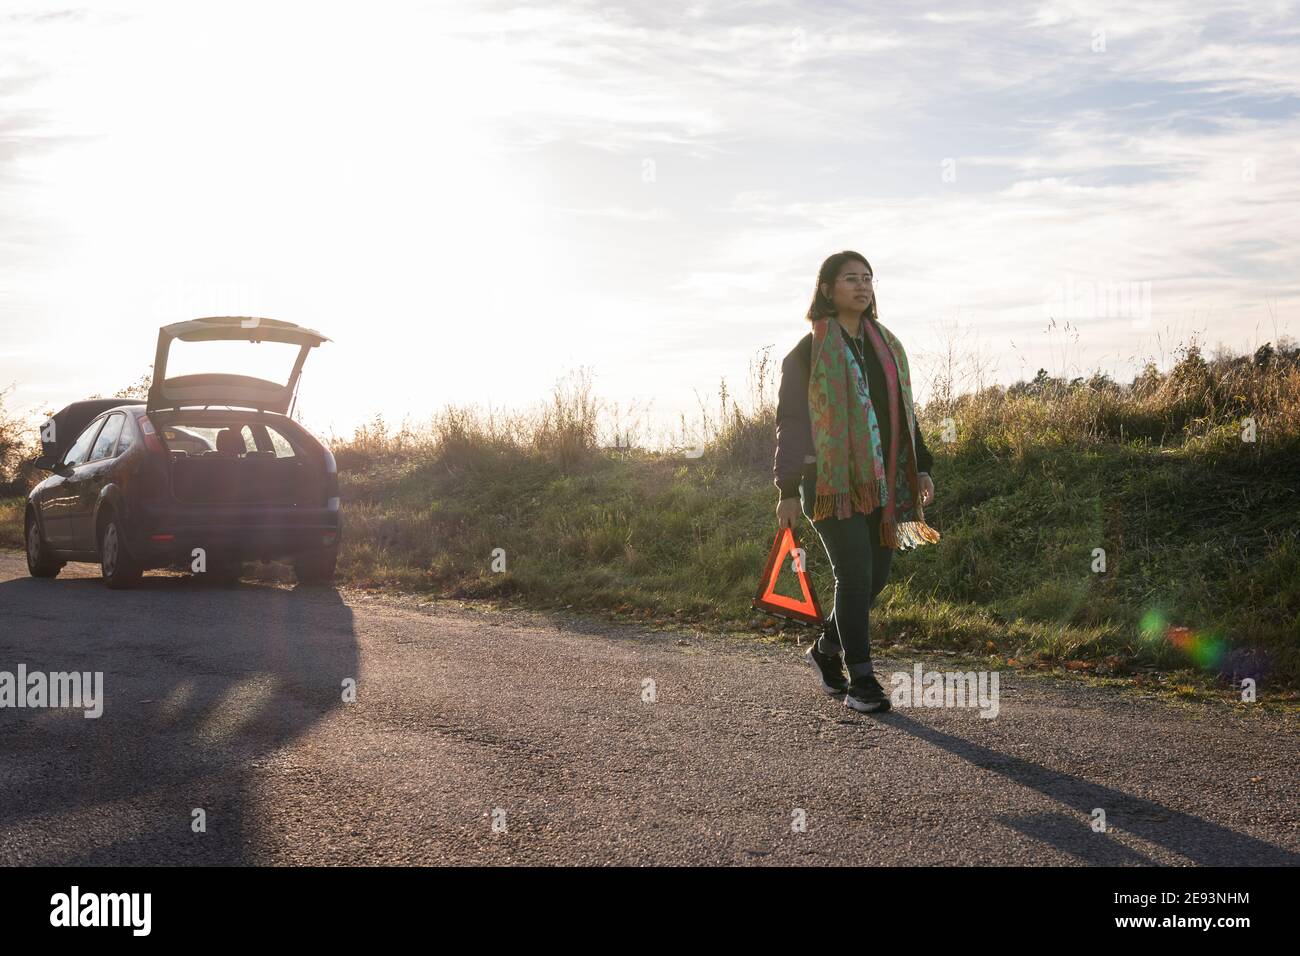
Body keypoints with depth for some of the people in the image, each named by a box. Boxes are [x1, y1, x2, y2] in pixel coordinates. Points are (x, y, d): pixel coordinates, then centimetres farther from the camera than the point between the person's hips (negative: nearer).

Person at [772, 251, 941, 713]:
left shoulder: (887, 344, 15)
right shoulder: (808, 351, -3)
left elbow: (903, 411, 21)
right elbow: (791, 421, -4)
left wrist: (920, 467, 12)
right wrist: (788, 490, -9)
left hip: (881, 481, 6)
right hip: (832, 481, -6)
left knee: (876, 575, 7)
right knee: (855, 575, -11)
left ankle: (826, 649, 31)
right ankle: (860, 680, -4)